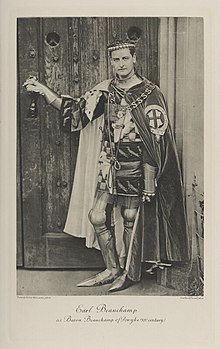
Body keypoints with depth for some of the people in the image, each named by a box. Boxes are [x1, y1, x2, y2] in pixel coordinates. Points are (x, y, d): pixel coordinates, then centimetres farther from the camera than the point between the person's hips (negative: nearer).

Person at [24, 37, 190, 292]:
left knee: (131, 219, 3)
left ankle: (131, 273, 22)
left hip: (135, 165, -5)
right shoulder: (106, 90, 8)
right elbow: (76, 110, 9)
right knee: (97, 216, 4)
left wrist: (150, 181, -15)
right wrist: (44, 91, 1)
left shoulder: (149, 93, -7)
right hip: (109, 163, 5)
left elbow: (156, 140, -10)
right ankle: (112, 269, 21)